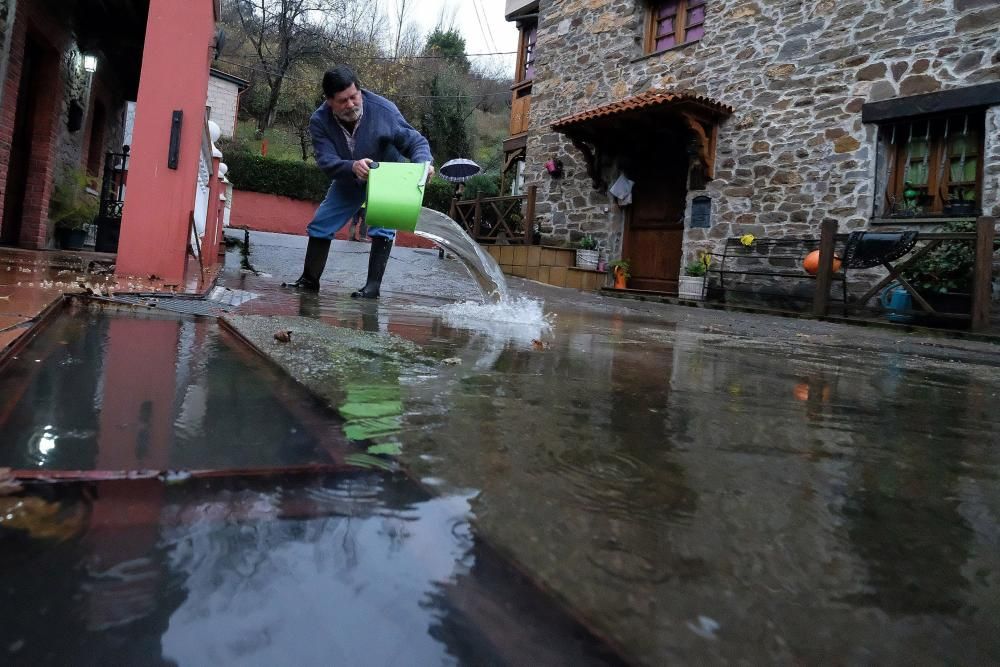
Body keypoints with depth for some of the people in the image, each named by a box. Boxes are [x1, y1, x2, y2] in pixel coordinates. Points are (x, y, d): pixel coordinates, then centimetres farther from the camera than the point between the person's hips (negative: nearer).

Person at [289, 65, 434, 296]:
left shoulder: (384, 110, -29)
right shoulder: (319, 121, -23)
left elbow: (416, 141, -24)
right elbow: (326, 161, -33)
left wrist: (423, 163, -48)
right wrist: (352, 167, -55)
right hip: (347, 182, 3)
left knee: (383, 228, -21)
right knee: (320, 226, 4)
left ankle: (373, 286, -13)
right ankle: (309, 279, 20)